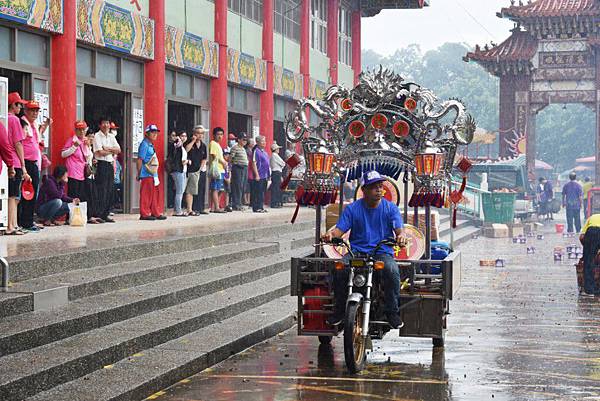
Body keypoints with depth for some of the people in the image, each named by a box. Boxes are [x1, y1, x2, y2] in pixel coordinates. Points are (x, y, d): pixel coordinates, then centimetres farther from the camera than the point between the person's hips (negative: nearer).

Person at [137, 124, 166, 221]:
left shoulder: (151, 145, 17)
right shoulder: (144, 144, -12)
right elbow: (139, 160, -15)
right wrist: (139, 174, -13)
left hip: (153, 174, 9)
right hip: (146, 174, -9)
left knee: (156, 194, 11)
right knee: (146, 195, -4)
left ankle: (156, 213, 17)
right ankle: (145, 214, 0)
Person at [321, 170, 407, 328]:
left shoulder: (390, 208, 5)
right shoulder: (352, 209, 7)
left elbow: (399, 229, -6)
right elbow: (340, 229, -1)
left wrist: (400, 237, -32)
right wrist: (330, 234, -26)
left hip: (382, 252, -1)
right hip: (356, 251, 1)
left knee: (392, 270, -33)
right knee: (340, 268, -29)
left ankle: (392, 312, -15)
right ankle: (339, 309, -10)